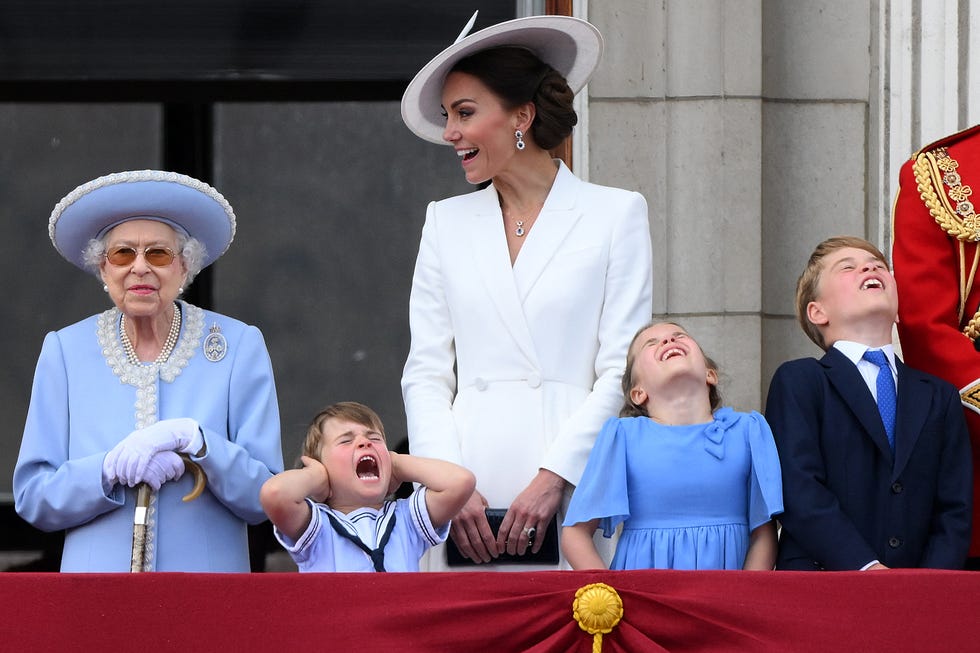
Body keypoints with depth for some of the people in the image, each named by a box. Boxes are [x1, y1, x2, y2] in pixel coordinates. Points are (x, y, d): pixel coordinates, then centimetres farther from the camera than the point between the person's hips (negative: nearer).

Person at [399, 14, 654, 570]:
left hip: (572, 488, -3)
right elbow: (426, 374, 11)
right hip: (466, 494, 3)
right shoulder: (446, 223, 17)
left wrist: (554, 477, -11)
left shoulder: (616, 214, 6)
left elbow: (621, 371, 0)